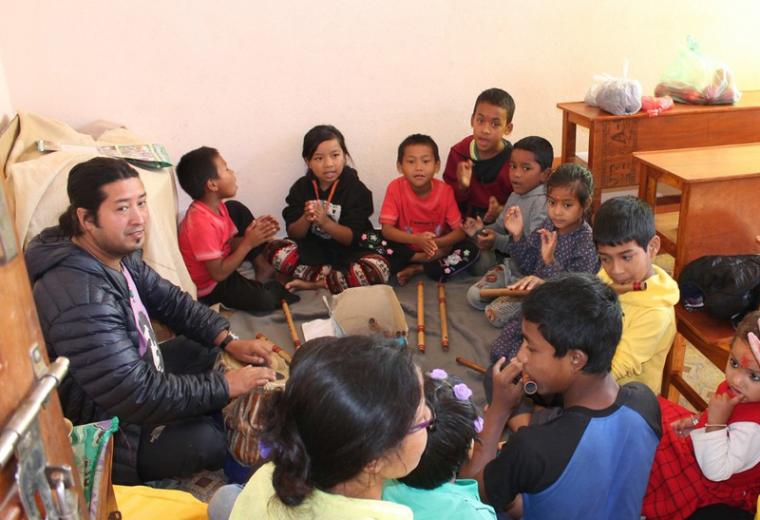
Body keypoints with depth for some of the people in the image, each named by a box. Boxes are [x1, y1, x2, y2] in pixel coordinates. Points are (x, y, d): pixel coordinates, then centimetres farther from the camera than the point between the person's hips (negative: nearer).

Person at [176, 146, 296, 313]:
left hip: (221, 259, 10)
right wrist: (249, 243, -26)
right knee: (265, 300, -29)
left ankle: (263, 266, 5)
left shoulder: (216, 206, -6)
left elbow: (231, 243, 3)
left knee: (236, 209, 10)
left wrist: (251, 234, -15)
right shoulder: (202, 223, -32)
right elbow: (219, 273, -29)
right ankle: (277, 285, 8)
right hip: (210, 286, -9)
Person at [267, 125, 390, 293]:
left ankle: (315, 283, -17)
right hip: (312, 249, 2)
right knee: (276, 250, -25)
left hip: (347, 251, -2)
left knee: (378, 268, -32)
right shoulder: (301, 187, -2)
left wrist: (325, 222, -30)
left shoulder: (355, 188, -10)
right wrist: (306, 219, -26)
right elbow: (293, 234, -4)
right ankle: (336, 276, -17)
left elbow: (352, 238, -13)